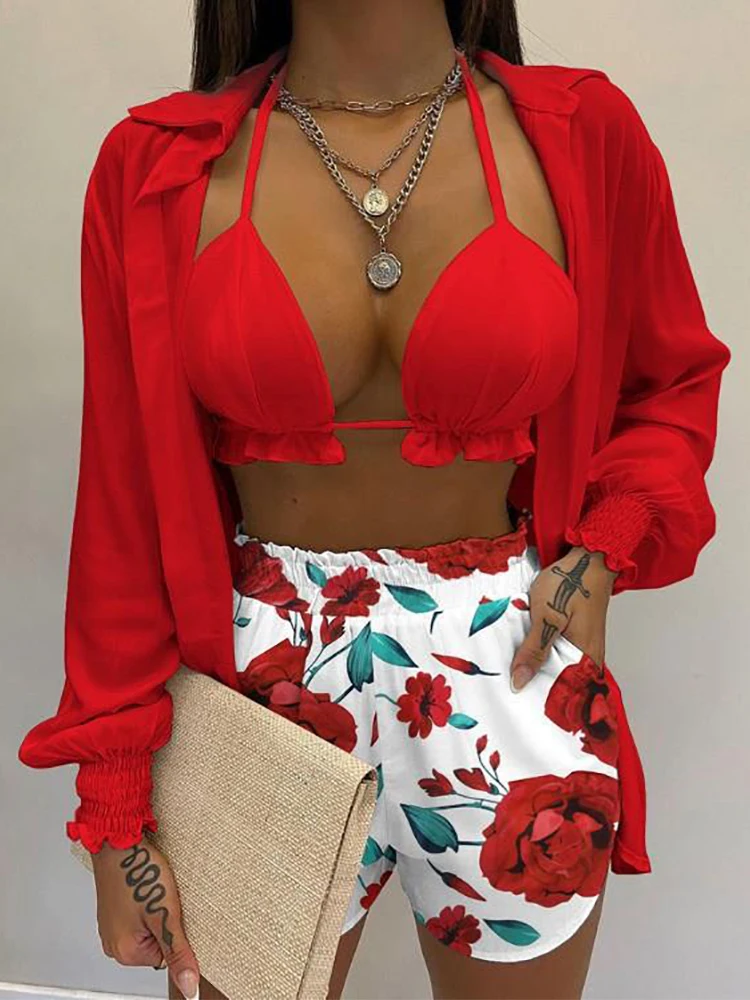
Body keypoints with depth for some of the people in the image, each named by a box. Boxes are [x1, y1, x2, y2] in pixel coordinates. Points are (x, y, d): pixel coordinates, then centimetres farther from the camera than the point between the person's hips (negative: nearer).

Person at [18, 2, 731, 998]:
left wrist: (604, 553, -9)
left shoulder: (584, 136, -5)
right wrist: (117, 807, -2)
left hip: (511, 679, 1)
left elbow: (673, 378, 10)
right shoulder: (159, 165, -5)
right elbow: (126, 505, -4)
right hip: (258, 684, 0)